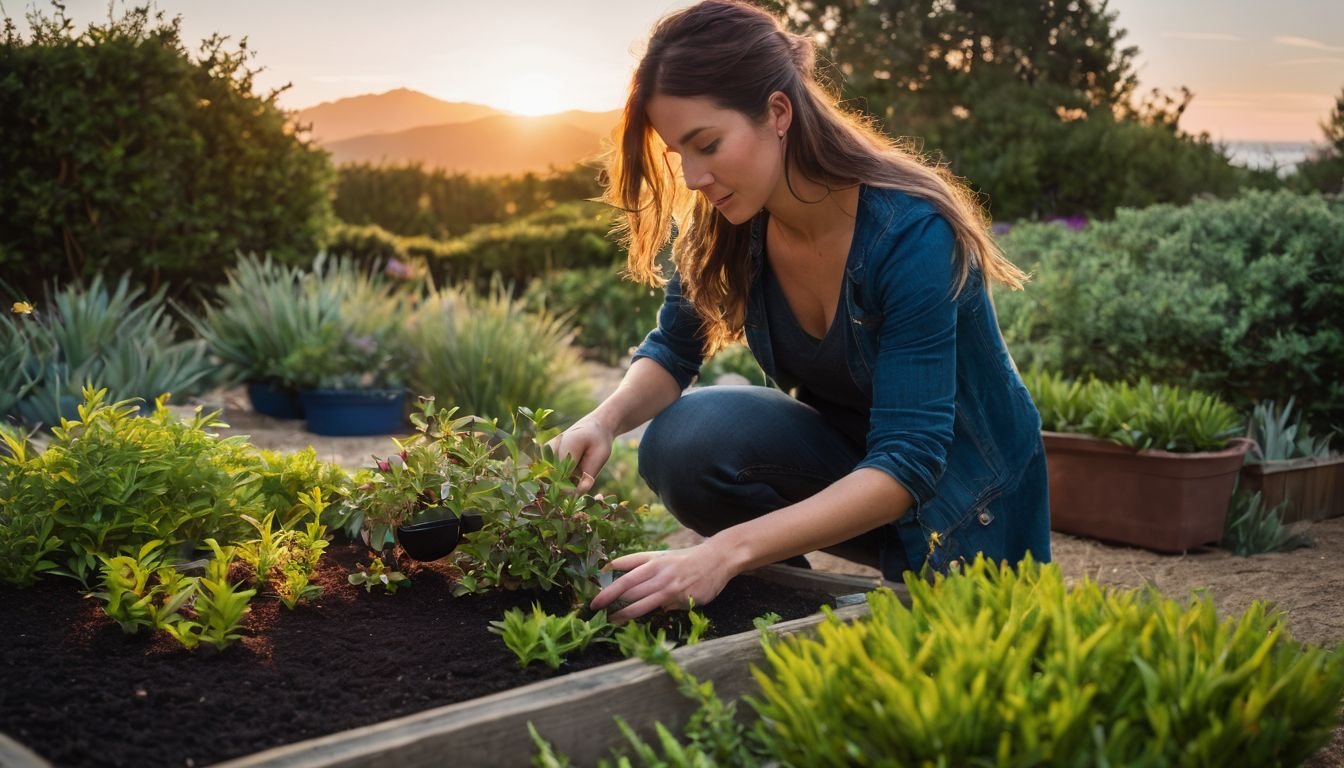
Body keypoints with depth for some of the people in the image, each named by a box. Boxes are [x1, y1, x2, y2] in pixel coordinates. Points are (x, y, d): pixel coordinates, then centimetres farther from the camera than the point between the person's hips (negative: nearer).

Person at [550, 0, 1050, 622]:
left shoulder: (910, 232, -31)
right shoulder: (723, 223, -15)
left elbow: (908, 462, -35)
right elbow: (673, 350, 0)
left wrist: (728, 551, -45)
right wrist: (607, 419, -24)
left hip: (962, 488, -3)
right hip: (848, 456, 4)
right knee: (683, 443, -24)